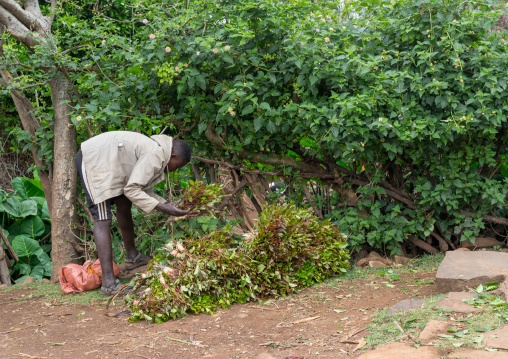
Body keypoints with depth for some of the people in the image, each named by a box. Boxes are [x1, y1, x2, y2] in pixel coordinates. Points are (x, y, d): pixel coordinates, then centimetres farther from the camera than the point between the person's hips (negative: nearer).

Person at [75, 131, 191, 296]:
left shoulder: (155, 148, 12)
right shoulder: (156, 154, -20)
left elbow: (141, 188, 11)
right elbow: (131, 190, -23)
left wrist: (166, 203, 1)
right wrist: (162, 208, -22)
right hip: (92, 159, -11)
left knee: (124, 205, 21)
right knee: (102, 220, -15)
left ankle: (132, 256, 39)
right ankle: (109, 283, -19)